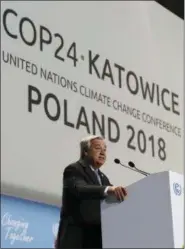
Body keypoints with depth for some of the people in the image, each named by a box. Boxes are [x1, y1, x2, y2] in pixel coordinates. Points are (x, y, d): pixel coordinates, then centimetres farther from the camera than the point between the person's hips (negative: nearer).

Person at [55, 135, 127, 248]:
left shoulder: (103, 178, 24)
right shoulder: (74, 170, -3)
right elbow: (80, 189, -24)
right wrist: (108, 189, -40)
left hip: (97, 238, 7)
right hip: (76, 238, -7)